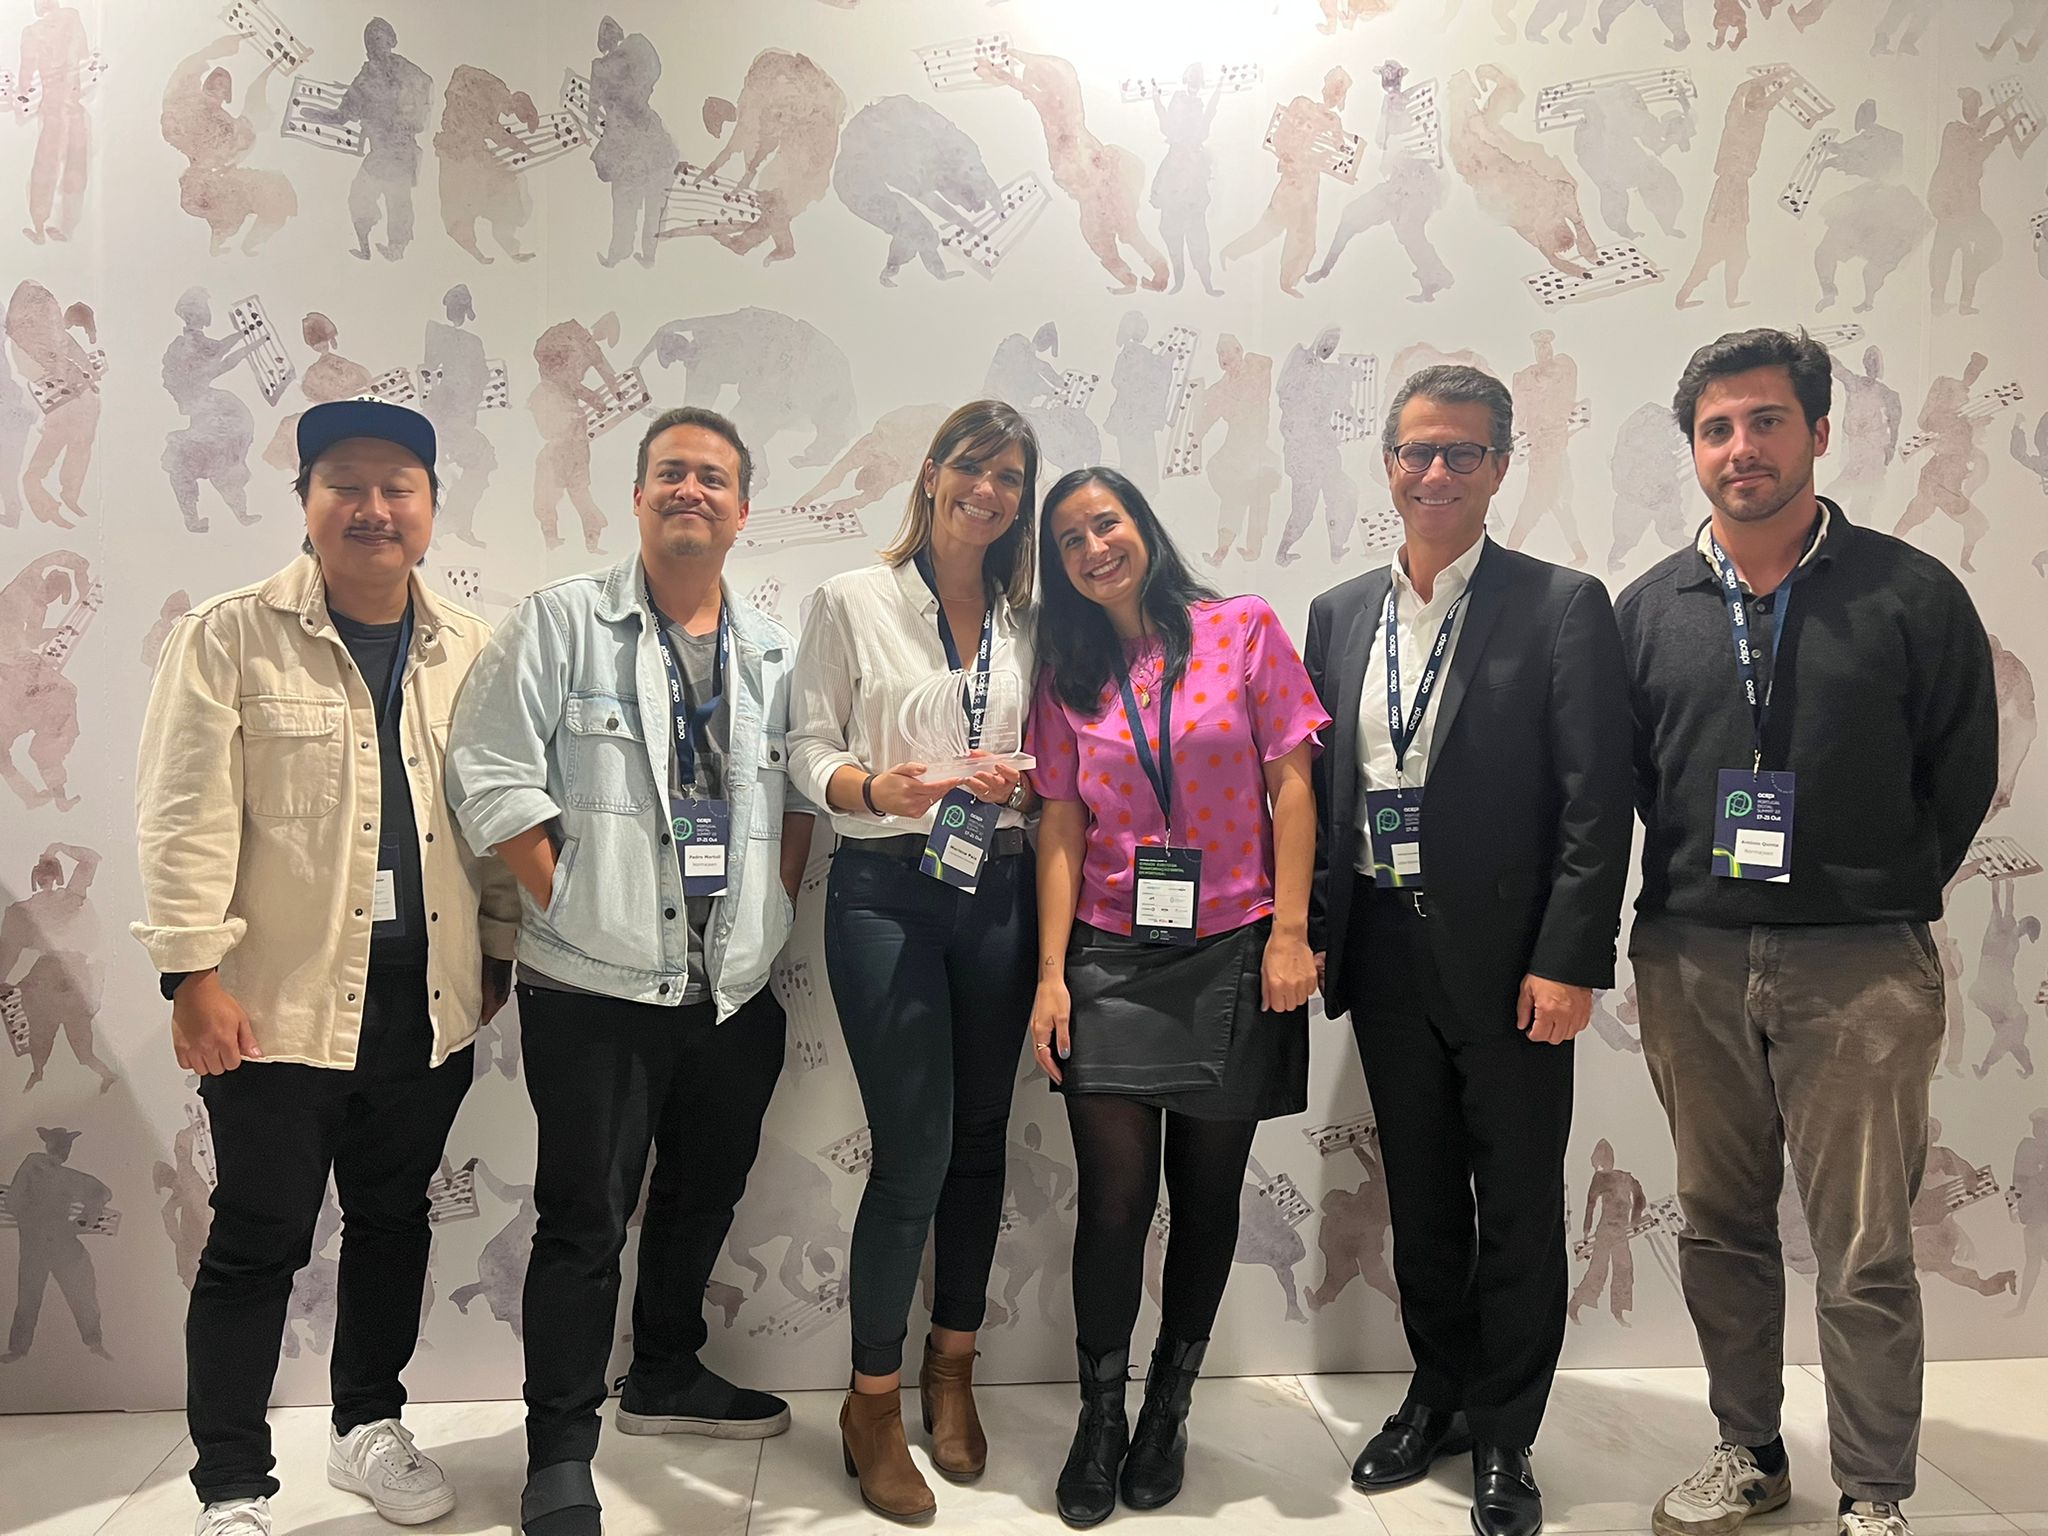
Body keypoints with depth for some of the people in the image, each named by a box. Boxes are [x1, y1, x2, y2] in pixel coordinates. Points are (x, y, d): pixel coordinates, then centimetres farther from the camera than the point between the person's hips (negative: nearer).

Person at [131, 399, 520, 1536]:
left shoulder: (470, 649, 6)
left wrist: (498, 951, 10)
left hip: (429, 1000, 4)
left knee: (394, 1219, 17)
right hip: (281, 1002, -4)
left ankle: (369, 1427, 36)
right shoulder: (229, 638, -4)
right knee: (259, 1240, 5)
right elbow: (186, 816, -8)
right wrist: (196, 974, -13)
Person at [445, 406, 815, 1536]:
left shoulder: (775, 654, 10)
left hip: (739, 989, 5)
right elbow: (489, 776, -9)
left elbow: (800, 791, 16)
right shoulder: (561, 622, -3)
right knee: (585, 1220, 2)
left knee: (704, 1197, 19)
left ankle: (666, 1376, 41)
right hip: (598, 989, -5)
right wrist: (567, 900, -11)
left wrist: (778, 902, 4)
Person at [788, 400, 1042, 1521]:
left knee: (979, 1140, 11)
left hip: (998, 894, 4)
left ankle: (951, 1370, 31)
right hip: (886, 892, -4)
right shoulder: (854, 601, 1)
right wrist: (868, 785, -20)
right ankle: (872, 1406, 15)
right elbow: (807, 744, -1)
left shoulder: (1026, 619, 12)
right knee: (913, 1152, -5)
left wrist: (1023, 783, -6)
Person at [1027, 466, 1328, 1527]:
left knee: (1208, 1193, 9)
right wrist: (1051, 974, -4)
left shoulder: (1244, 629, 1)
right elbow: (1062, 824, 3)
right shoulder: (1068, 676, 7)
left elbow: (1290, 783, -2)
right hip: (1111, 961, 1)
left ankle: (1169, 1410, 27)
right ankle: (1099, 1423, 18)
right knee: (1115, 1196, 0)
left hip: (1232, 958, -1)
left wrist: (1289, 933, -9)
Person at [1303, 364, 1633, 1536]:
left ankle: (1503, 1436, 28)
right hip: (1385, 954, 4)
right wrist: (1313, 933, 4)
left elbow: (1597, 801, -10)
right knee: (1421, 1196, 17)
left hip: (1509, 958, -4)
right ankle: (1438, 1396, 37)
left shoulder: (1562, 606, -5)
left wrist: (1568, 960, -15)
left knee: (1519, 1206, 9)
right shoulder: (1339, 615, 8)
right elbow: (1319, 788, 10)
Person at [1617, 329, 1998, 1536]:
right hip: (1691, 961, 3)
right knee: (1721, 1227, 14)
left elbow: (1963, 772, 4)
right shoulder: (1651, 608, 4)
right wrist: (1700, 891, 9)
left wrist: (1882, 898, 7)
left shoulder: (1911, 595, -2)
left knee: (1866, 1253, 4)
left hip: (1860, 968, -2)